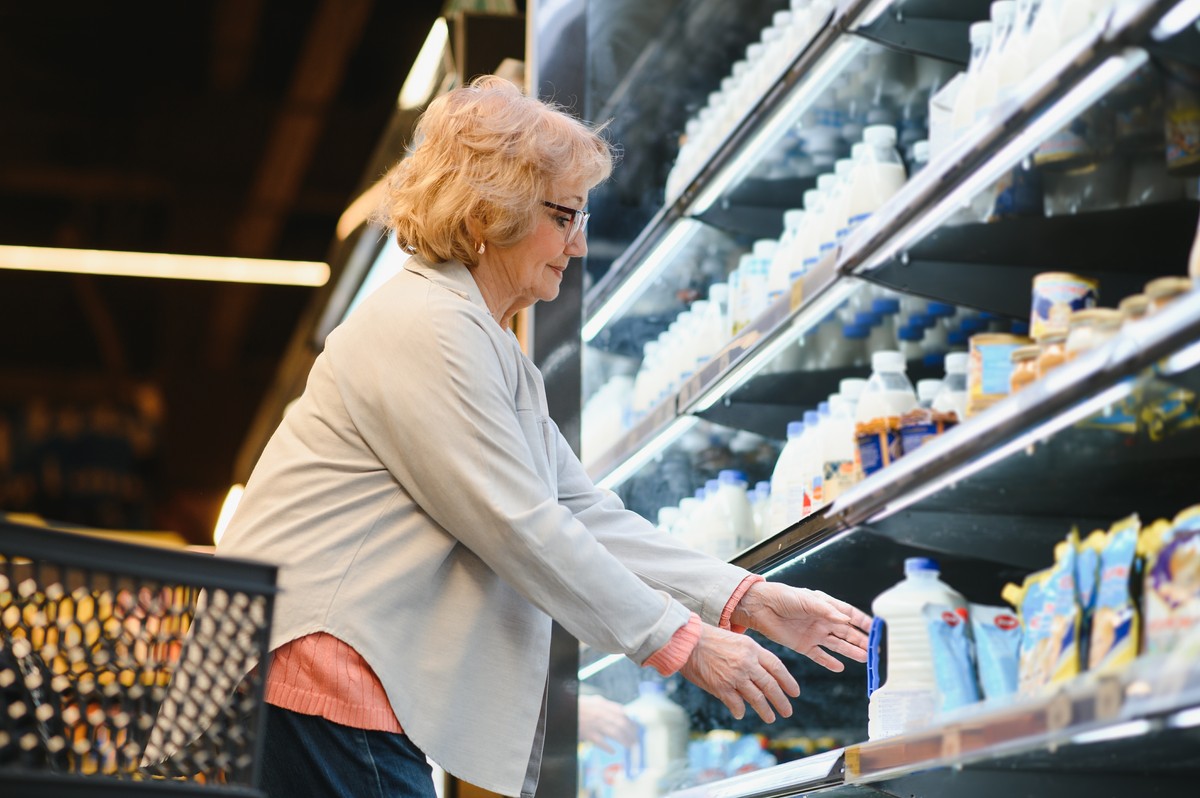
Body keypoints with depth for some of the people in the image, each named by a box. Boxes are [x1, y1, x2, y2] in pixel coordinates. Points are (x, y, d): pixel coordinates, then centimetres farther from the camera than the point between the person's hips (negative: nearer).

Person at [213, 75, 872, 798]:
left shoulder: (491, 347, 20)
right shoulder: (426, 332, -14)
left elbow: (586, 513, 16)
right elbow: (521, 529, -17)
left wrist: (747, 602, 7)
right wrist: (683, 643, -12)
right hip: (313, 658, -10)